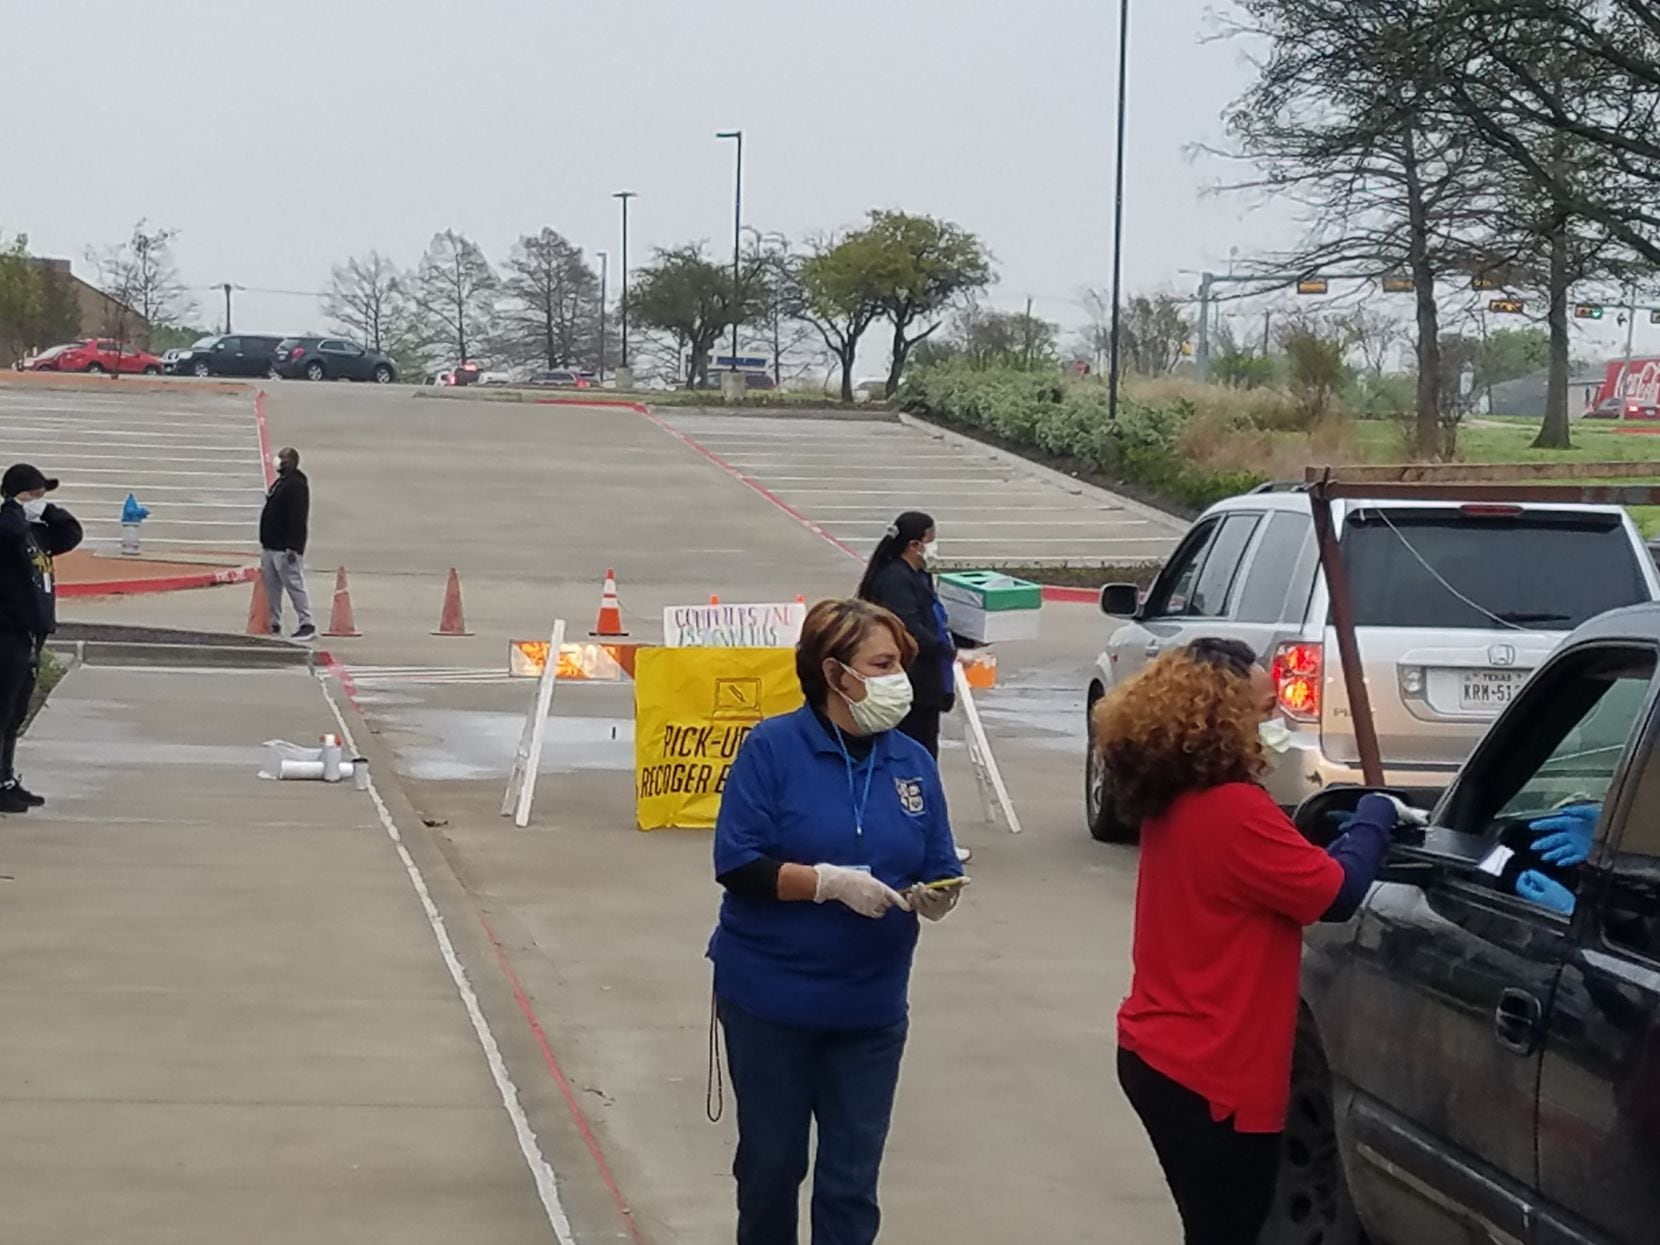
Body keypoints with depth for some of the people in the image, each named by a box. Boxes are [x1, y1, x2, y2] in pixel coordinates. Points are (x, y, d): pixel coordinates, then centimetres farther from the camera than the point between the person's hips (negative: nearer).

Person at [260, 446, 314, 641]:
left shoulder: (297, 485, -14)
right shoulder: (279, 482, 18)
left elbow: (298, 519, -21)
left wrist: (292, 547, -26)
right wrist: (265, 543, 22)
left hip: (285, 549, -10)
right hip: (269, 546, 10)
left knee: (294, 584, -10)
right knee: (271, 586, 12)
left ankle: (306, 625, -8)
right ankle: (274, 624, 18)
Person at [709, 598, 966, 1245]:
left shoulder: (913, 762, 2)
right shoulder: (773, 747, -10)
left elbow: (939, 873, 5)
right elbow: (739, 864, -15)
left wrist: (934, 896, -17)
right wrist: (828, 881, -25)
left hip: (869, 1006, 3)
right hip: (769, 999, -3)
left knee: (852, 1180, 5)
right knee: (771, 1165, 12)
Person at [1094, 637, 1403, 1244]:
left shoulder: (1174, 799, 7)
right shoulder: (1234, 809, -22)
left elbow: (1291, 870, 14)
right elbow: (1336, 892, -16)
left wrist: (1364, 822, 5)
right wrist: (1376, 814, -1)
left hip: (1156, 1055, 9)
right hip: (1211, 1076, -9)